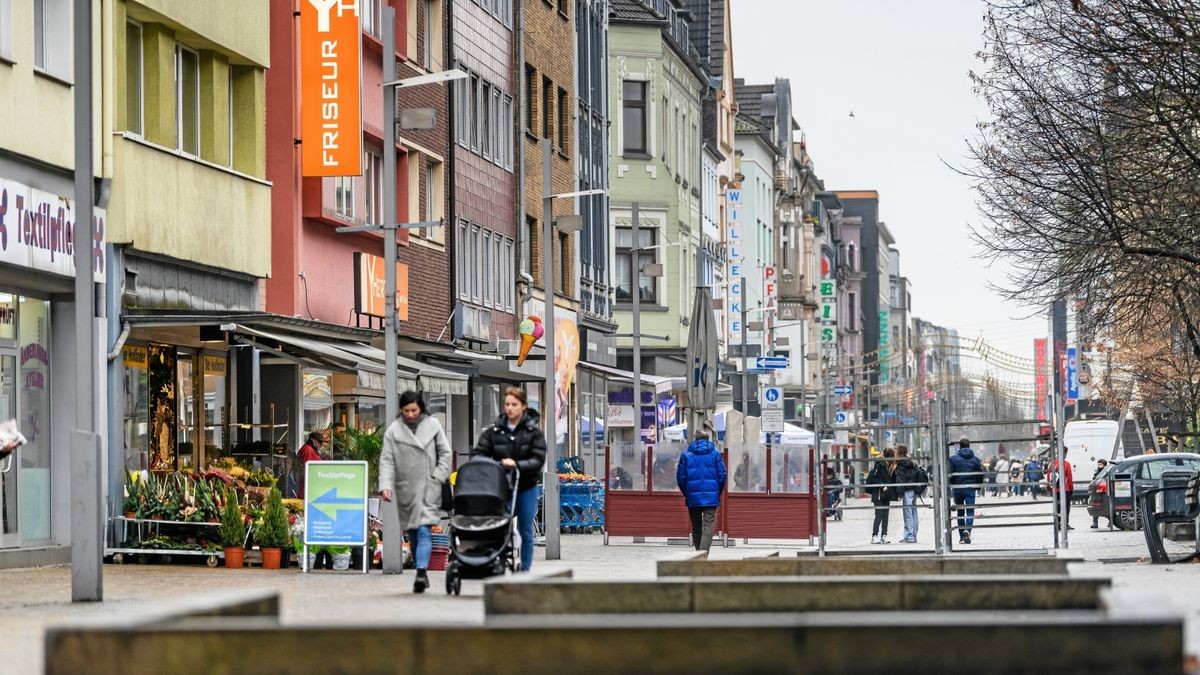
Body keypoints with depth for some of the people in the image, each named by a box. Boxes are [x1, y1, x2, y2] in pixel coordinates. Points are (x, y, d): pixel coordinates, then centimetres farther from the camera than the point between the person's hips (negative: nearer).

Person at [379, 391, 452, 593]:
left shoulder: (433, 425, 4)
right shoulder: (394, 430, 1)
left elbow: (445, 453, 8)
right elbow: (387, 461, -3)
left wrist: (438, 476, -4)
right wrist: (385, 485, -15)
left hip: (428, 488, -2)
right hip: (406, 490, 2)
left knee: (424, 531, -13)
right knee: (412, 534, 9)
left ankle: (422, 572, -22)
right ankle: (421, 571, 19)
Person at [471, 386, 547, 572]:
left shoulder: (533, 431, -3)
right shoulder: (494, 429, 2)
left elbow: (538, 460, -10)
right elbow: (478, 452, -1)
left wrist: (517, 465, -24)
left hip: (526, 488, -1)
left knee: (525, 531, 6)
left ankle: (525, 569, 16)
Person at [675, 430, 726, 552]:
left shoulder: (686, 455, 3)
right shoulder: (715, 454, 3)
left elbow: (680, 477, 2)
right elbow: (722, 475, 1)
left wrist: (686, 494, 14)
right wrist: (718, 494, 12)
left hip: (693, 497, 1)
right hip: (711, 497, -1)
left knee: (696, 527, 13)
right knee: (708, 526, -6)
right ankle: (704, 552, -22)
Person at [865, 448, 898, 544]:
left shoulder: (892, 466, 11)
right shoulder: (879, 465, -11)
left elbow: (893, 480, 15)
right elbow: (872, 478, -14)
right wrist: (882, 486, -19)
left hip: (887, 495, 7)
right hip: (878, 495, -7)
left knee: (886, 516, 7)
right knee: (879, 515, -10)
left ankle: (884, 536, 10)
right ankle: (874, 536, -7)